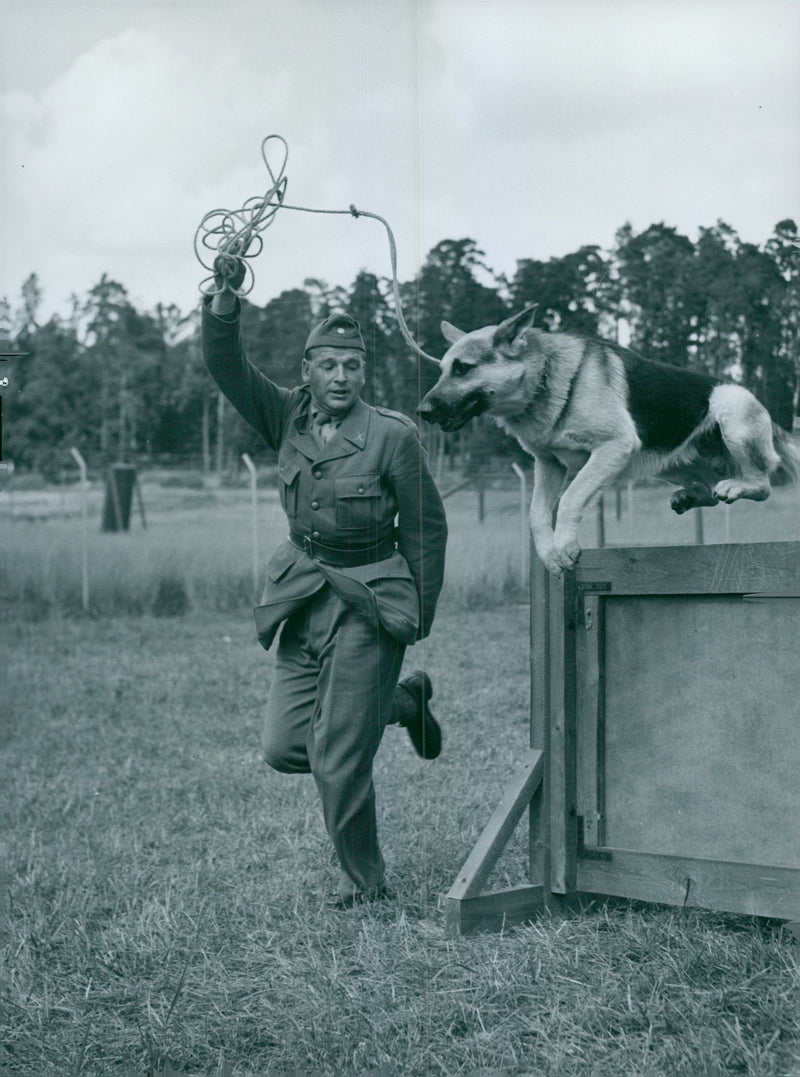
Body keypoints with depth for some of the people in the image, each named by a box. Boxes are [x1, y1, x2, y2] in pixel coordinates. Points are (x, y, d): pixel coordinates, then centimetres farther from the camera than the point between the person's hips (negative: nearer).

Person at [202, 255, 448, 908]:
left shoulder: (393, 436, -10)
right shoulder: (287, 418, 3)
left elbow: (427, 528, -4)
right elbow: (227, 368, -6)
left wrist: (418, 619, -3)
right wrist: (225, 299, -23)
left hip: (367, 602, -5)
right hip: (303, 599, 6)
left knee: (339, 761, -5)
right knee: (284, 748, 6)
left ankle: (363, 885, 17)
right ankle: (401, 703, 30)